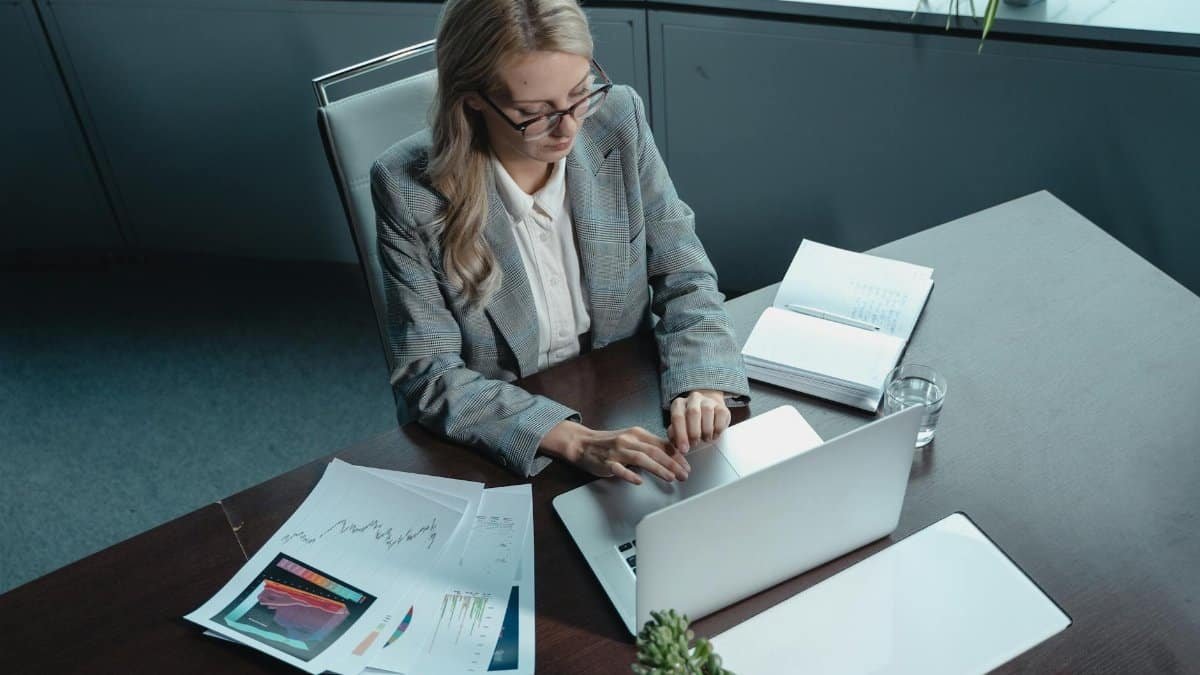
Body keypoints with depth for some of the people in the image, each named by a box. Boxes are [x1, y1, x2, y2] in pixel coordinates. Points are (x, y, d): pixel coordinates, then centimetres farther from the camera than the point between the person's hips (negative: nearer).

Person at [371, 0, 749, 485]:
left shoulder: (618, 120, -10)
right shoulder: (408, 187, -19)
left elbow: (684, 279, -4)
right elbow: (429, 376, -17)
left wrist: (703, 384, -22)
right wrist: (575, 440, -29)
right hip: (496, 453, -3)